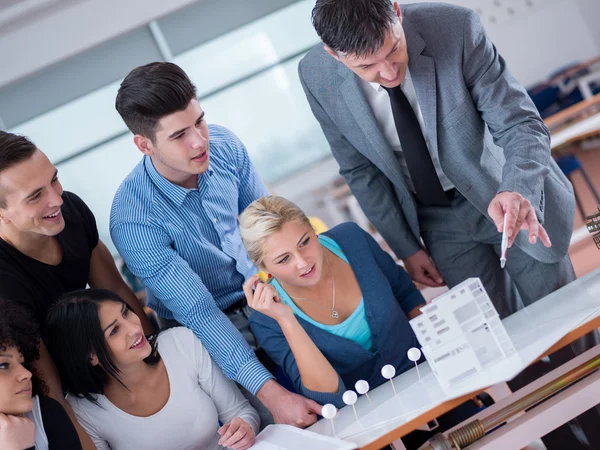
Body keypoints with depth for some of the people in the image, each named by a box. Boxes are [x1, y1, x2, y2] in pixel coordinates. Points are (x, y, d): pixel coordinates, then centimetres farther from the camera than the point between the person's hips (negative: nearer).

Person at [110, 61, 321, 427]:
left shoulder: (224, 146, -13)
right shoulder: (133, 220, -28)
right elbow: (199, 314, -28)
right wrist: (269, 392, -33)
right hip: (215, 326, -4)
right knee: (295, 426, -19)